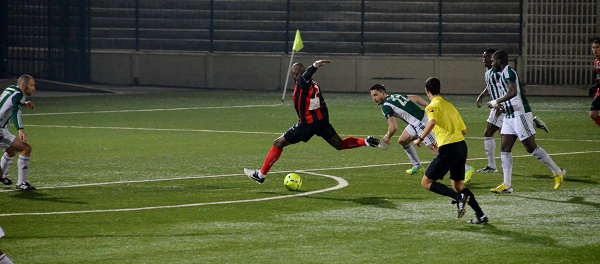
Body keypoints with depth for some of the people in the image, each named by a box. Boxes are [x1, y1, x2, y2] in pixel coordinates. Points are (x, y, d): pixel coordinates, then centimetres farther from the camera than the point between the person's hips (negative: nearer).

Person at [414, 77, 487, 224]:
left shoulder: (432, 106, -3)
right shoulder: (449, 105, 20)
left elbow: (432, 122, -26)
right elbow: (464, 130, 21)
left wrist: (420, 139, -16)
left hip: (448, 149, -8)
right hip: (462, 146, 8)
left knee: (426, 183, -1)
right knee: (458, 185, 19)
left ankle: (459, 198, -17)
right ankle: (480, 215, 11)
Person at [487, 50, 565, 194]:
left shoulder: (508, 71, -13)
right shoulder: (504, 74, 18)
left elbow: (513, 92, -26)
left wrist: (496, 102, -17)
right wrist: (501, 105, 14)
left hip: (520, 114, -10)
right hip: (510, 116, 10)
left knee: (531, 147, -5)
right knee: (504, 148, 3)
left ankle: (557, 172, 7)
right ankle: (507, 185, 3)